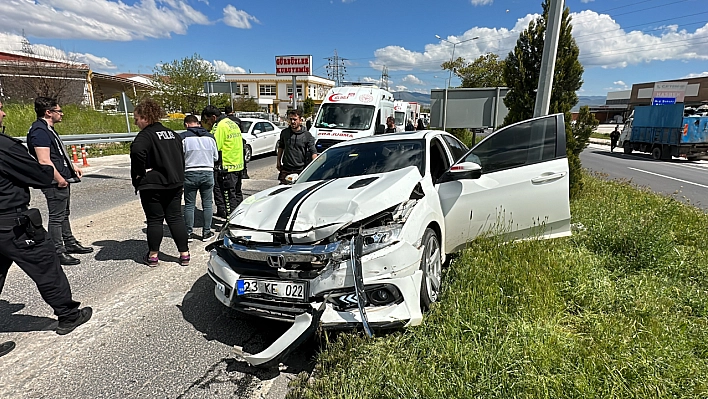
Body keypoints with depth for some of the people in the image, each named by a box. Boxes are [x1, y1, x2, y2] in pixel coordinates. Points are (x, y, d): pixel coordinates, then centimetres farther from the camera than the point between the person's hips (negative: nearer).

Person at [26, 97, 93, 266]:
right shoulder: (40, 131, -18)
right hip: (55, 183, -11)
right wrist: (59, 179, -19)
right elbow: (44, 161, -24)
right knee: (56, 217, -2)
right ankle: (58, 252, 7)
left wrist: (73, 166, 18)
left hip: (63, 180, 11)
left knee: (64, 214, 20)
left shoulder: (49, 129, 15)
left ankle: (70, 243, 33)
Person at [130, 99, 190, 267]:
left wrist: (139, 174, -17)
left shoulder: (146, 135, -11)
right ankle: (184, 254, 11)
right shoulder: (173, 134, 12)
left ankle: (153, 255, 17)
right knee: (175, 218, 10)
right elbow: (181, 156, 17)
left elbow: (137, 151, -31)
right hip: (175, 184, 6)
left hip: (152, 185, -6)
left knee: (154, 220, 4)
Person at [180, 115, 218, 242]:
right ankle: (206, 232, 14)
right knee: (207, 204, 9)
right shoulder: (210, 136, 4)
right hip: (208, 173, 2)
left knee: (189, 205, 8)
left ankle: (188, 233, 14)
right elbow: (216, 157, 9)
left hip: (190, 174, -2)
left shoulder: (183, 137, -5)